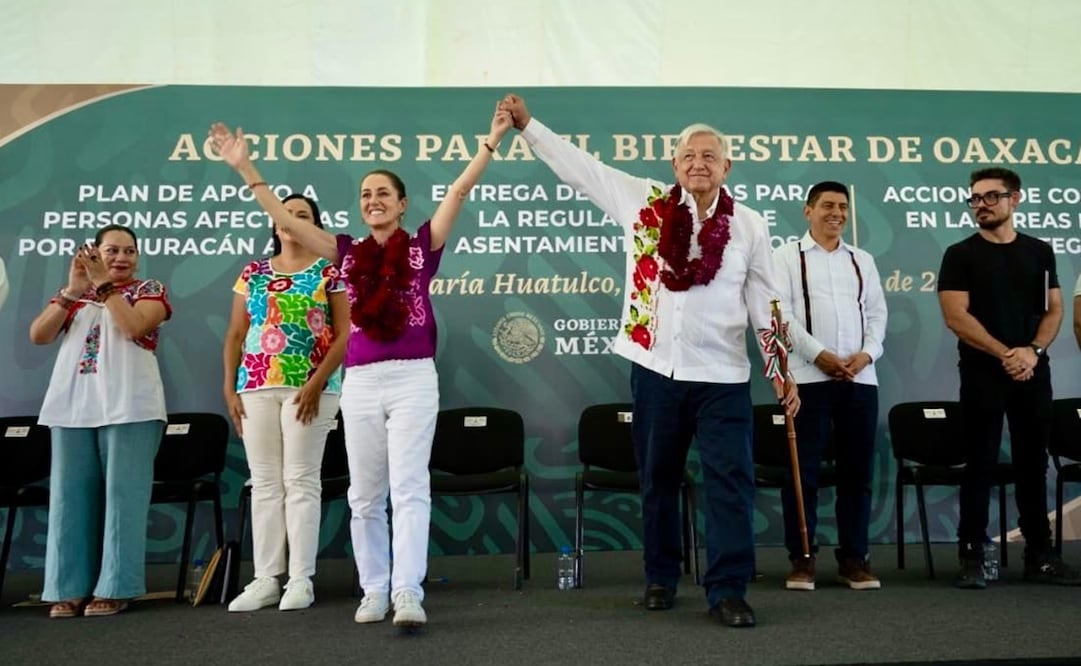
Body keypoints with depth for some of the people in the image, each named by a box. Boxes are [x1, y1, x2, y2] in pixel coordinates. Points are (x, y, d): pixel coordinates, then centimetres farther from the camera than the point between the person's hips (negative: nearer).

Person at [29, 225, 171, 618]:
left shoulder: (149, 290, 7)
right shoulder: (74, 294, 17)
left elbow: (135, 327, -12)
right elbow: (38, 336, 4)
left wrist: (103, 284, -9)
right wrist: (72, 291, -6)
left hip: (129, 407, -4)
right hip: (71, 408, 4)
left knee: (123, 494, -4)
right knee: (70, 495, 2)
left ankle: (115, 588, 0)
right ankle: (69, 588, 8)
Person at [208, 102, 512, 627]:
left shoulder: (422, 245, 5)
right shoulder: (348, 252, 10)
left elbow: (459, 191, 0)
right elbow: (286, 221, 9)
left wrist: (491, 141, -4)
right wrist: (246, 169, 6)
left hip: (413, 378, -3)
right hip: (360, 383, 3)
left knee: (409, 487, -7)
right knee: (365, 495, 8)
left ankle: (408, 593, -9)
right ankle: (374, 592, 19)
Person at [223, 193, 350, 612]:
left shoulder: (329, 271, 2)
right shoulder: (253, 272, 15)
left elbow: (345, 334, -5)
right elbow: (235, 336, 14)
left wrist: (317, 382, -14)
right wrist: (229, 389, 5)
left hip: (309, 387, -4)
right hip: (257, 386, 4)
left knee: (301, 480, -3)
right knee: (264, 482, 5)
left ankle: (301, 580, 3)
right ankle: (265, 579, 11)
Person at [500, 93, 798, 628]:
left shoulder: (748, 225, 3)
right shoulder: (645, 202, 3)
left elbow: (764, 300, 5)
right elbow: (579, 167, 6)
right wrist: (528, 125, 4)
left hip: (722, 373, -1)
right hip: (655, 367, 1)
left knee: (730, 481, -2)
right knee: (658, 479, 12)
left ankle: (728, 591, 7)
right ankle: (660, 578, 28)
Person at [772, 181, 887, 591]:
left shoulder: (862, 260, 19)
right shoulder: (788, 256, 6)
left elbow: (878, 312, 14)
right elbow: (780, 311, -5)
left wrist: (867, 352, -5)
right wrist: (818, 354, -14)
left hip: (860, 378, 4)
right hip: (809, 377, -4)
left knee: (857, 470, 6)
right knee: (804, 470, -2)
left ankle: (854, 557, 15)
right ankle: (801, 557, 7)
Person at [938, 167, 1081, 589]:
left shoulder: (1039, 252, 10)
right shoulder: (960, 255, 0)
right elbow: (956, 316, -9)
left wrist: (1033, 351, -11)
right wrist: (1004, 353, -15)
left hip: (1033, 372, 3)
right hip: (982, 374, -3)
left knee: (1033, 464, 10)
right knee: (980, 466, -1)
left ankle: (1040, 555, 19)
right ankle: (972, 556, 4)